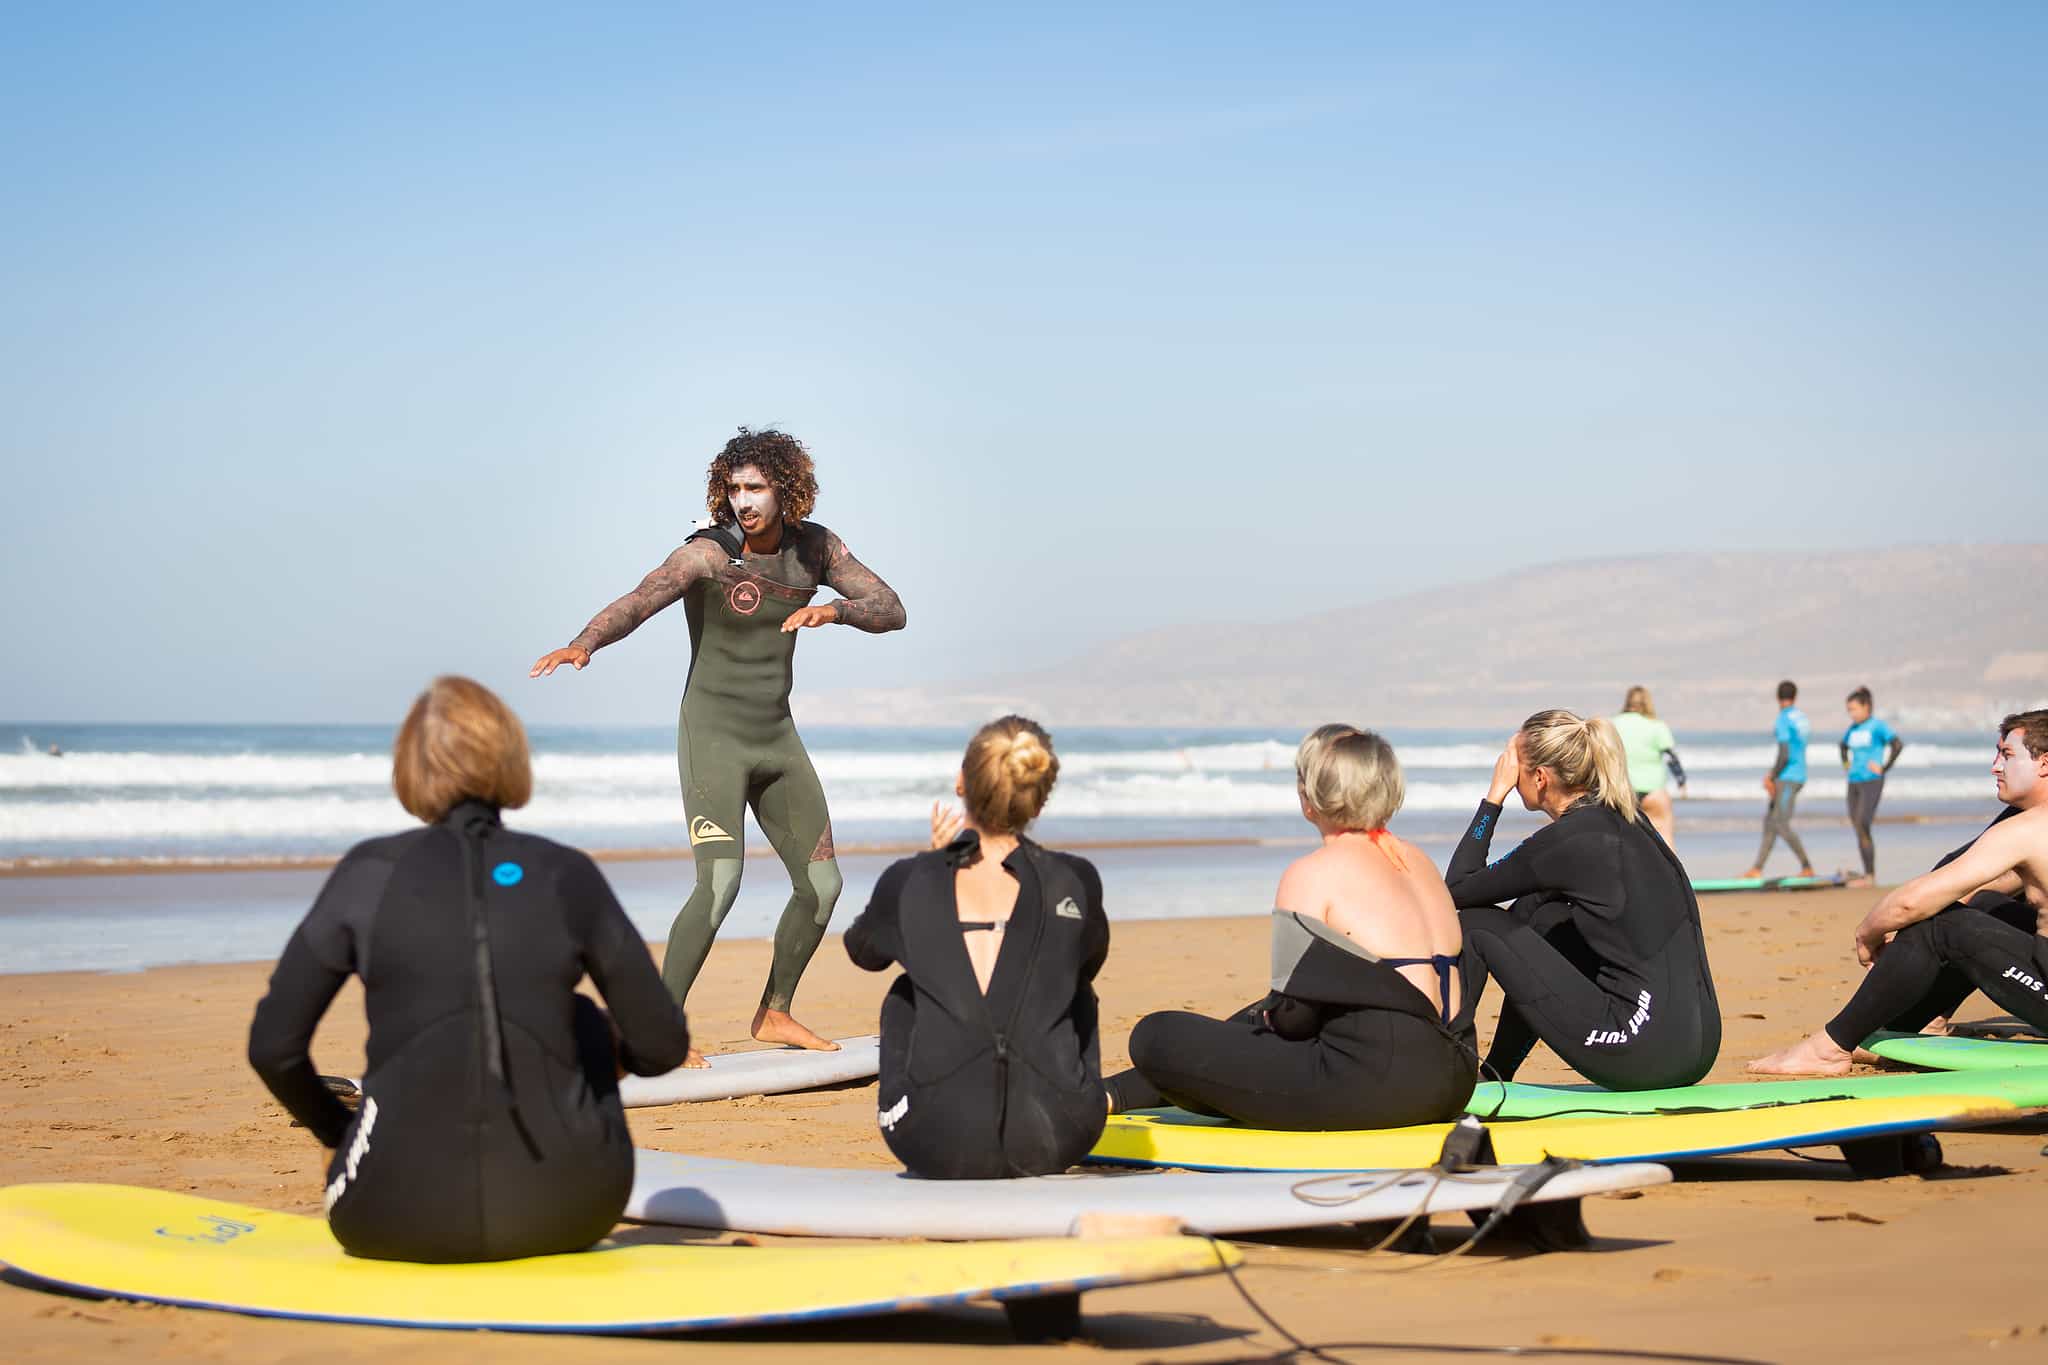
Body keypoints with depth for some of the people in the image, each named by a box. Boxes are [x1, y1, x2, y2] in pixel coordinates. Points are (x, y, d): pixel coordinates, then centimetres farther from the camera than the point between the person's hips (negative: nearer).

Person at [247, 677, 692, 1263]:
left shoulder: (368, 874, 1)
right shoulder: (568, 875, 2)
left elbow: (273, 1048, 3)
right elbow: (662, 1046, 5)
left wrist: (337, 1131, 22)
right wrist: (608, 1057, 30)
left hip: (401, 1223, 0)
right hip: (564, 1212, 0)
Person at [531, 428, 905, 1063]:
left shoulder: (815, 547, 1)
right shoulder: (709, 553, -16)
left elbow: (891, 610, -1)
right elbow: (637, 602, -31)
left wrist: (834, 610, -23)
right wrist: (583, 645, -51)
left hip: (777, 736, 6)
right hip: (713, 735, -6)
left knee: (822, 884, 9)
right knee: (720, 884, -21)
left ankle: (774, 1014, 27)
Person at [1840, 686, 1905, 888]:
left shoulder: (1877, 726, -8)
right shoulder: (1852, 729, 12)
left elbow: (1898, 744, -17)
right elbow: (1844, 745, 33)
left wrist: (1884, 768, -15)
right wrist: (1845, 763, 17)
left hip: (1871, 782, -7)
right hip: (1854, 782, 7)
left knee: (1862, 826, -13)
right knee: (1858, 828, 7)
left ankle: (1870, 876, -8)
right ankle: (1868, 874, 13)